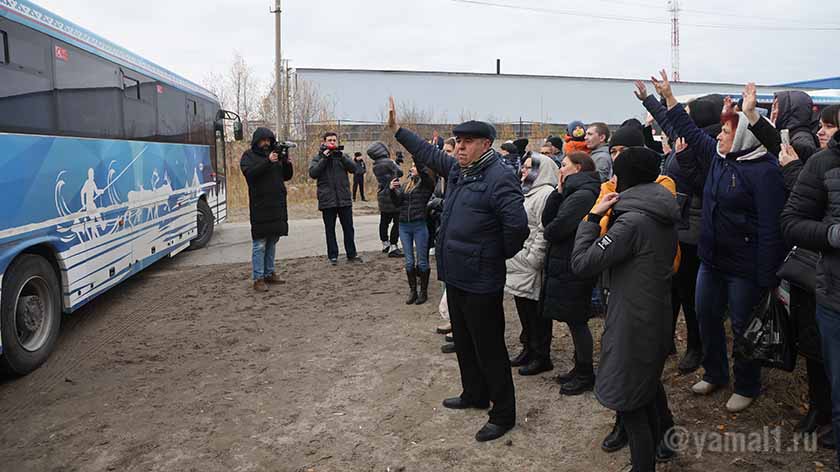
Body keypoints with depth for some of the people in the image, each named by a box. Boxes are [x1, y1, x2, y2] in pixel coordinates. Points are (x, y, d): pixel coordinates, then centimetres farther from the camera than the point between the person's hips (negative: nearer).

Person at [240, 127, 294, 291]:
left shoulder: (274, 154, 16)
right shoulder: (248, 156, 1)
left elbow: (287, 176, 14)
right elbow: (250, 173, -17)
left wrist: (287, 163, -5)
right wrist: (268, 162, -26)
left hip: (277, 206, 6)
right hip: (260, 207, -6)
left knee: (272, 242, 12)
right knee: (260, 244, -6)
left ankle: (269, 273, 22)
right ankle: (258, 279, -3)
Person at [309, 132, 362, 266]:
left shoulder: (342, 156, 10)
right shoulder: (318, 158, 5)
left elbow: (353, 169, -5)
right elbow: (313, 173, -10)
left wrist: (341, 157, -16)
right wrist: (324, 158, -15)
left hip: (344, 198, 2)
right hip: (327, 199, -1)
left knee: (348, 228, 7)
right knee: (330, 229, 6)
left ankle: (351, 254, 16)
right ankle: (333, 256, 15)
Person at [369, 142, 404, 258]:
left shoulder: (375, 166, 6)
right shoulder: (388, 162, -17)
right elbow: (400, 173, -4)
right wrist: (395, 162, 11)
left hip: (382, 196, 8)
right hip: (392, 196, -8)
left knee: (384, 221, 16)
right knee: (397, 222, -4)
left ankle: (385, 244, 28)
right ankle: (393, 247, -6)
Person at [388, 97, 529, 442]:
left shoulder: (499, 178, -20)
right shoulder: (457, 169, 8)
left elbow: (517, 224, -29)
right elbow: (428, 154, 24)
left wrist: (500, 254, -13)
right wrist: (397, 130, 25)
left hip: (481, 282, -9)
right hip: (456, 276, 10)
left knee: (489, 349, 2)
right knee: (463, 342, 23)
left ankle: (503, 414, 18)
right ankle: (475, 395, 42)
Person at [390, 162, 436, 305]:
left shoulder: (427, 183, -2)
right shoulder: (404, 184, 13)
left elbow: (423, 172, -23)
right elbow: (397, 202, 4)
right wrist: (392, 190, -12)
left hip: (419, 225, -5)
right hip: (404, 226, 5)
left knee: (422, 261, 5)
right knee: (409, 261, 9)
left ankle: (423, 291, 16)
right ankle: (412, 291, 19)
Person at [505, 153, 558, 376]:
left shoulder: (545, 193, -16)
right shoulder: (530, 192, 18)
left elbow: (544, 232, -22)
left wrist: (531, 261, -21)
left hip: (532, 268, -10)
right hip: (520, 265, 10)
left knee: (535, 312, 0)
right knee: (524, 310, 18)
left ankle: (541, 357, 12)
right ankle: (528, 349, 31)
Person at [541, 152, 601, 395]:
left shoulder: (583, 195, -18)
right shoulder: (573, 192, 14)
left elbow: (556, 229, -23)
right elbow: (547, 220, 7)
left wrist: (548, 233, 0)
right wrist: (558, 192, -2)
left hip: (572, 268, -10)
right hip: (566, 265, 10)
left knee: (576, 321, 1)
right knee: (576, 321, 17)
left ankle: (586, 375, 15)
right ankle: (580, 368, 30)